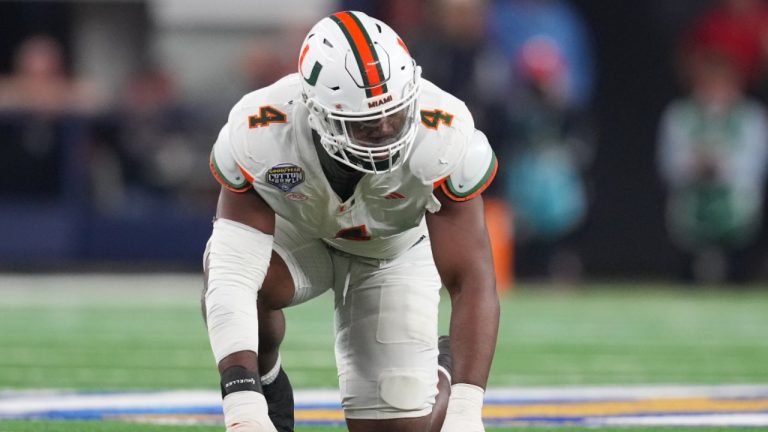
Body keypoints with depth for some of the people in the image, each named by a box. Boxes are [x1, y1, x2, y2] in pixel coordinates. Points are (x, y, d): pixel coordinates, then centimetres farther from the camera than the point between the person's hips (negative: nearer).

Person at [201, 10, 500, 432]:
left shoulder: (443, 139, -37)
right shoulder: (260, 134, -38)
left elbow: (471, 281, -36)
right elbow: (232, 278, -41)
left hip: (393, 251, 0)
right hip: (294, 233, 0)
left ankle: (439, 375, 25)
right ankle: (265, 381, -3)